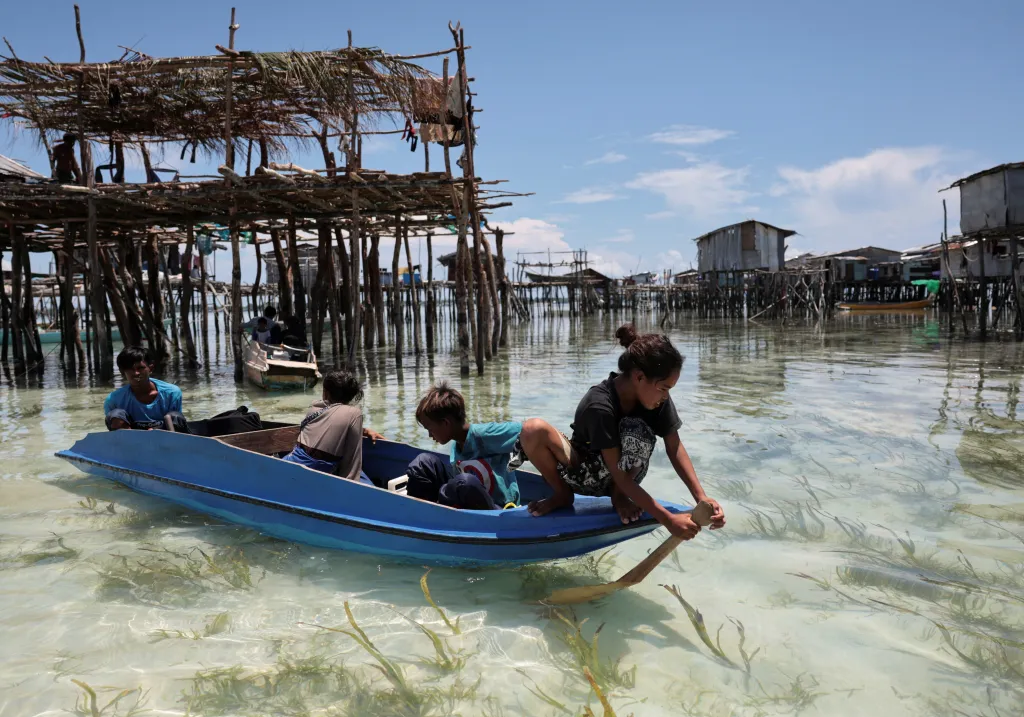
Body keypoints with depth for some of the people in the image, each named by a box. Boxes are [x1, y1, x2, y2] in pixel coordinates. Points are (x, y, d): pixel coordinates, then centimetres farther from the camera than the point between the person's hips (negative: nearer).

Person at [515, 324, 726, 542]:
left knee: (636, 430, -34)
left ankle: (619, 495, -7)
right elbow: (619, 475, -35)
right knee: (533, 430, -33)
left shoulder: (656, 396, -18)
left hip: (626, 473, 3)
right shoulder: (599, 405, -34)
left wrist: (701, 497, -27)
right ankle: (563, 494, -6)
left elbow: (675, 448, -13)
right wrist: (667, 519, -40)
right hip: (585, 473, -3)